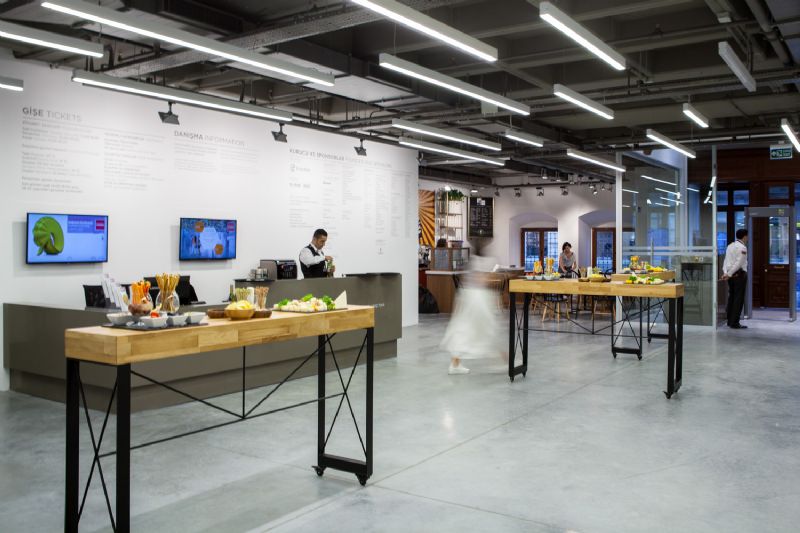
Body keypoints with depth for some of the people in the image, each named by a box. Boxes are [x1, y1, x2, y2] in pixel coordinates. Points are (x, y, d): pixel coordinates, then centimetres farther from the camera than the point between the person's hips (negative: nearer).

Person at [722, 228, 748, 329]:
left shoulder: (730, 246, 13)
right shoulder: (742, 247, -12)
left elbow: (726, 260, 7)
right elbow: (739, 263, -18)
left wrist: (725, 273, -2)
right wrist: (729, 274, -15)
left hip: (730, 275, 8)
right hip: (739, 274, -8)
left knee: (731, 297, 14)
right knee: (738, 299, -3)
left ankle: (730, 321, 18)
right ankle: (735, 323, -3)